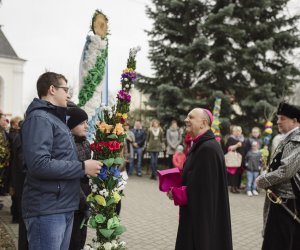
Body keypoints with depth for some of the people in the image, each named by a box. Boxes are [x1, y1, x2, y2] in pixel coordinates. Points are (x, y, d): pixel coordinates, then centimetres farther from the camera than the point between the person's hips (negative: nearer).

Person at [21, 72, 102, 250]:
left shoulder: (55, 118, 18)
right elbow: (39, 164, -26)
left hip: (65, 207, 10)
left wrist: (85, 166, 7)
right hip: (47, 210, -10)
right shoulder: (39, 118, -14)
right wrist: (82, 167, -19)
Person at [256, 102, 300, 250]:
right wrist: (266, 175, 3)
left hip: (287, 202, -9)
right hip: (281, 199, 9)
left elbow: (286, 171, -25)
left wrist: (262, 181, -13)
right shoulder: (288, 139, 12)